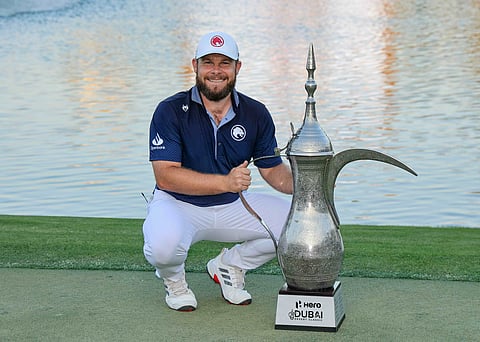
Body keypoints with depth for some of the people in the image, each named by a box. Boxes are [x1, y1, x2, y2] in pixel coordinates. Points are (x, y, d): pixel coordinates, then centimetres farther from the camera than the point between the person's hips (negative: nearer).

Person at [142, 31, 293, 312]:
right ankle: (173, 279, 4)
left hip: (234, 206, 5)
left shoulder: (256, 114, -1)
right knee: (163, 245, -37)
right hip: (178, 204, -4)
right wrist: (226, 182, -33)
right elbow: (166, 176, -22)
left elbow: (273, 170, 4)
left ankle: (230, 265, 12)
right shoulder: (171, 111, -14)